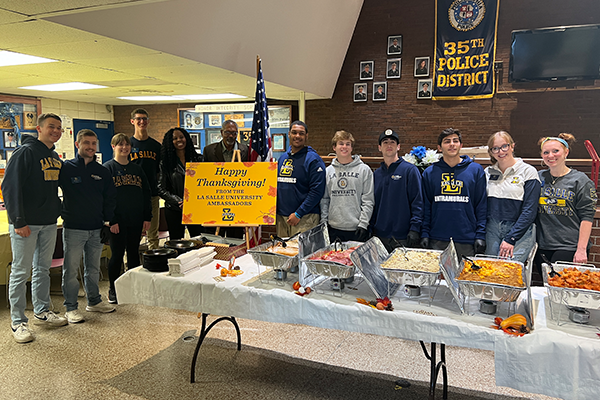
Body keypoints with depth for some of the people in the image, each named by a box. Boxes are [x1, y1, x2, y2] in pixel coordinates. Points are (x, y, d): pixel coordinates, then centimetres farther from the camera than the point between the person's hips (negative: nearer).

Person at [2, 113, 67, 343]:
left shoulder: (55, 157, 12)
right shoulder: (26, 152, -12)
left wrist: (57, 210, 12)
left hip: (49, 223, 8)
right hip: (26, 224, -7)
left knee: (43, 268, 16)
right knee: (20, 271, 1)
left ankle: (42, 312, 28)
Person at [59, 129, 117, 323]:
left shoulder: (102, 172, 9)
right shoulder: (66, 168, -3)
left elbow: (110, 198, 13)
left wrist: (108, 222, 8)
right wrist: (60, 211, -10)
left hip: (96, 229, 4)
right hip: (73, 228, -4)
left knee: (93, 268, 15)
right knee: (71, 269, 1)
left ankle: (94, 301, 28)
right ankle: (71, 308, 12)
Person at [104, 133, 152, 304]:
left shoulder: (137, 168, 12)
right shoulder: (107, 167, -2)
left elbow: (146, 193, 13)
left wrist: (147, 217, 6)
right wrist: (111, 220, -14)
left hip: (136, 220, 4)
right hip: (118, 221, -4)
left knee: (134, 253, 11)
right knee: (117, 254, 2)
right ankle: (113, 290, 16)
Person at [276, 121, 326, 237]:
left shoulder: (313, 159, -7)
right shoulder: (283, 158, 14)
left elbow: (317, 191, -14)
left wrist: (298, 214, -16)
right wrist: (274, 210, 10)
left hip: (305, 218, -6)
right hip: (281, 217, 6)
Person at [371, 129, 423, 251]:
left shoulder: (410, 170, -3)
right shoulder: (376, 174, 14)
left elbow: (417, 202, -8)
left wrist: (414, 229, -16)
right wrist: (370, 229, 9)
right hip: (379, 236, 5)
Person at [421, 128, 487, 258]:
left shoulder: (476, 170, 3)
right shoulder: (429, 172, 7)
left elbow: (482, 205, 2)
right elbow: (425, 206, 7)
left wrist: (481, 235, -4)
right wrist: (424, 233, -1)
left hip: (467, 240, -1)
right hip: (437, 240, 1)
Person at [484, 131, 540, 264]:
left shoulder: (528, 171, -2)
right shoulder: (487, 172, 11)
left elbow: (529, 211, -7)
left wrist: (511, 239, -13)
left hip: (520, 232, -3)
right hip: (492, 230, 4)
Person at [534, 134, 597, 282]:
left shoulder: (580, 180, -1)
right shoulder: (538, 177, 10)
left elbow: (587, 217, -5)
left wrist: (581, 249, -12)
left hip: (569, 248, -4)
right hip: (542, 246, 4)